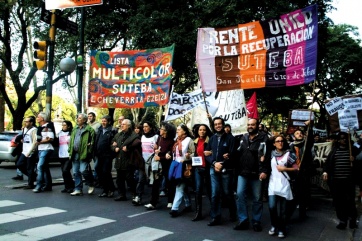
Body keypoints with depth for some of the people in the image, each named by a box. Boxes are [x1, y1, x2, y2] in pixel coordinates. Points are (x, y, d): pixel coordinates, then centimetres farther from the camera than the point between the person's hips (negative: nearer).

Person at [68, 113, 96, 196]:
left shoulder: (89, 130, -6)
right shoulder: (75, 129, 18)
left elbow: (92, 142, -12)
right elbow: (71, 141, 21)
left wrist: (89, 152, -18)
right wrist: (70, 150, 12)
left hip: (83, 154, -7)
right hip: (75, 154, 8)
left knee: (83, 170, -13)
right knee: (76, 172, 9)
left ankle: (91, 184, 12)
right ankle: (78, 189, 18)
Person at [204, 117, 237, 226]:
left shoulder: (230, 138, -1)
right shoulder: (212, 138, 11)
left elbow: (232, 155, -8)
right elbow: (207, 154, 6)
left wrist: (221, 164, -14)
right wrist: (215, 163, -11)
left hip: (226, 170, -3)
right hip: (213, 169, 3)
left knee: (227, 193, 7)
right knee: (215, 194, 2)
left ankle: (233, 213, 29)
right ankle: (215, 217, 10)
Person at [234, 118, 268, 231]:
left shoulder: (263, 138, -4)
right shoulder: (243, 138, 12)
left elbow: (266, 155, -12)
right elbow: (238, 154, 17)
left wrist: (264, 171, -20)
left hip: (257, 174, -4)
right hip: (242, 172, 4)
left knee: (257, 198, 6)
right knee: (240, 195, -4)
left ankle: (256, 221, 21)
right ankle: (243, 220, 7)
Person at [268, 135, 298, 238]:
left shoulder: (288, 154, 1)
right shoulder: (271, 154, 8)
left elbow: (296, 168, 2)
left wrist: (285, 169, -10)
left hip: (284, 184, -2)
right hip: (273, 183, 2)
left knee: (282, 208, 1)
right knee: (272, 206, -8)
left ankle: (281, 229, 16)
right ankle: (274, 225, 15)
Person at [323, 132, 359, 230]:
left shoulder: (352, 149, 9)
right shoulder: (334, 150, 10)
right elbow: (328, 162, 8)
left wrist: (354, 160, -8)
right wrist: (325, 171, -7)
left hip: (349, 180, -1)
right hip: (335, 180, 1)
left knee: (350, 200, -1)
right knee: (338, 201, 4)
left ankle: (352, 219, 21)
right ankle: (342, 220, 17)